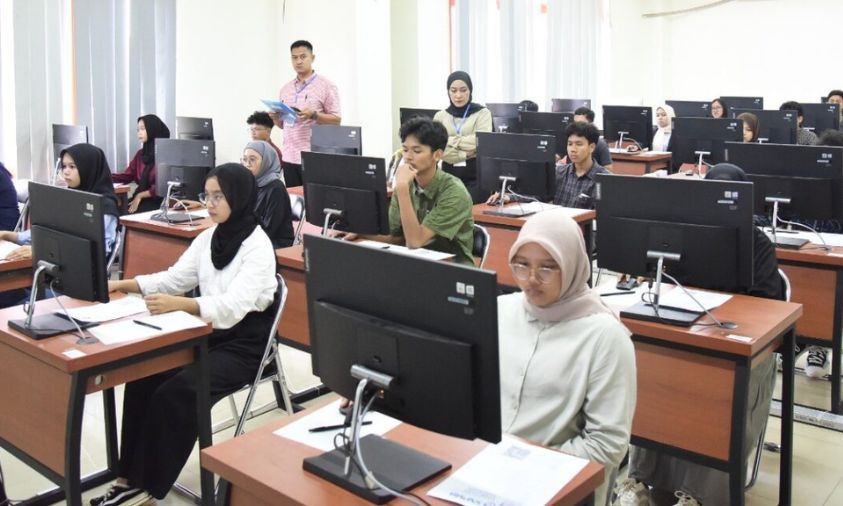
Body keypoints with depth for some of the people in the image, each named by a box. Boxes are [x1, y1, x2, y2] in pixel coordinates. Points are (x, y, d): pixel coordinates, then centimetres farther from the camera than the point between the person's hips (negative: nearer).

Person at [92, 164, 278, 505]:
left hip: (245, 344, -7)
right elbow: (174, 278, 7)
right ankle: (130, 477, -4)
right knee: (142, 379, -11)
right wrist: (124, 285, -8)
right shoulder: (208, 238, 8)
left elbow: (234, 305, -30)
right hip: (210, 334, 7)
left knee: (176, 393, -23)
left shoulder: (258, 246, -17)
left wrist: (178, 304, -43)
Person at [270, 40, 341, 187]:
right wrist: (275, 118, -2)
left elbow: (336, 120, -5)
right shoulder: (285, 89, 15)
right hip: (289, 158, 5)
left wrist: (313, 115, -20)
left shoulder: (326, 86, -1)